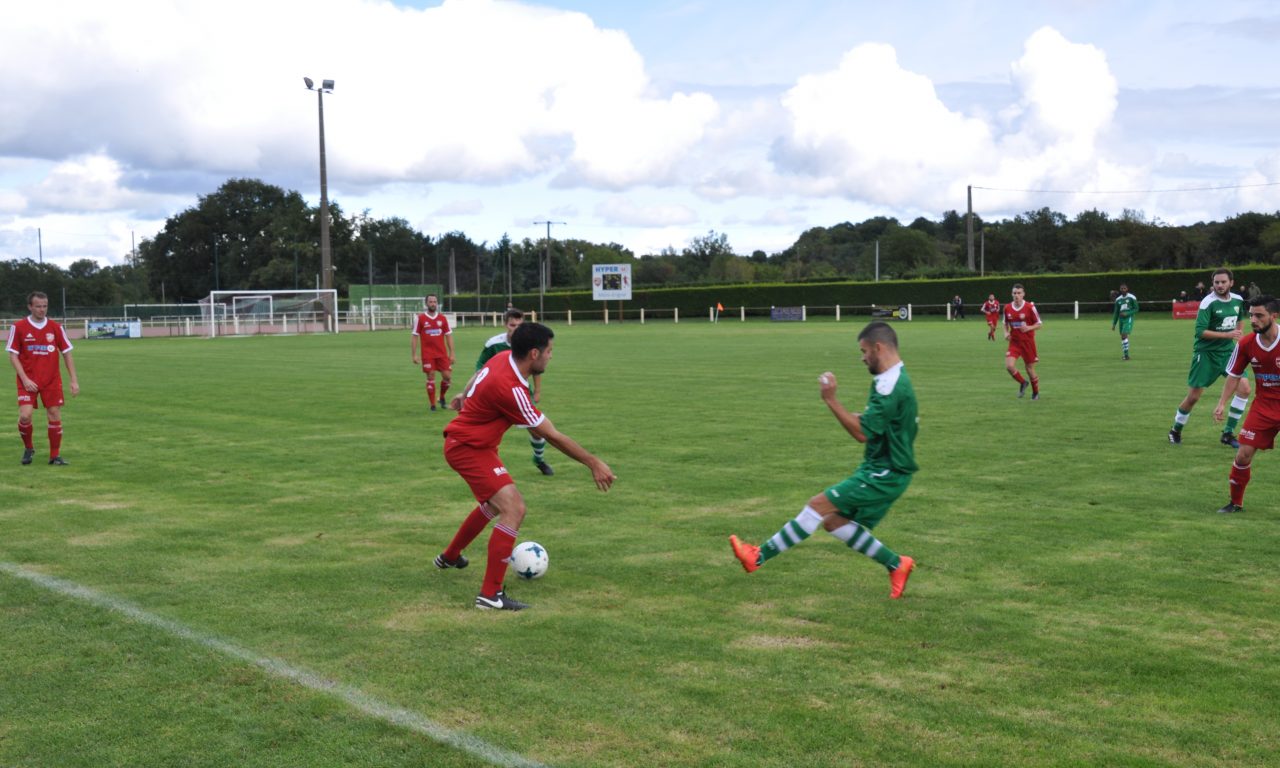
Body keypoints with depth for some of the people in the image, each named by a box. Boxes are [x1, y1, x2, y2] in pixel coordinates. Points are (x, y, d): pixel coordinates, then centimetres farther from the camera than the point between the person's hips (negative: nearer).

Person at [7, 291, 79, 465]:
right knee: (25, 415, -13)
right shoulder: (18, 327, -3)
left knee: (54, 415, -1)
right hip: (28, 381, -2)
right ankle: (28, 448, 14)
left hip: (52, 380, 2)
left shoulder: (55, 327, 3)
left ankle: (55, 456, 11)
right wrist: (25, 379, -12)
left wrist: (74, 380, 0)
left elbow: (67, 354, 7)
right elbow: (13, 356, -2)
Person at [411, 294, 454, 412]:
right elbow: (415, 337, 0)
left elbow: (449, 336, 9)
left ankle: (442, 397, 24)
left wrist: (451, 353, 3)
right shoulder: (420, 318, 0)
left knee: (447, 376, -2)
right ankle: (432, 405, 5)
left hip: (442, 353, 3)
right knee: (431, 378, -3)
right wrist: (415, 355, -6)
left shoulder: (443, 318, 7)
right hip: (427, 355, -2)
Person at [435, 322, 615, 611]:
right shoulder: (511, 389, -32)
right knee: (514, 509, -20)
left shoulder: (503, 358, -6)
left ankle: (449, 557, 50)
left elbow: (478, 375, 19)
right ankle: (490, 594, -17)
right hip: (469, 448, -10)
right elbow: (552, 436, -26)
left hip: (463, 442, 10)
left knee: (494, 504, 29)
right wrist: (593, 463, -19)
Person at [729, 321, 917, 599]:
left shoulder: (890, 386, -21)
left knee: (818, 505, -11)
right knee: (834, 521, 9)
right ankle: (897, 564, 14)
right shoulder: (895, 379, 12)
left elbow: (862, 432, -25)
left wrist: (831, 400, -22)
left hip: (884, 475, -10)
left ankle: (759, 556, -6)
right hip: (883, 470, 10)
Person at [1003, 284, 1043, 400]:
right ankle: (1023, 383, 13)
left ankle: (1036, 392, 30)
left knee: (1030, 369, 5)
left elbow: (1039, 324, -4)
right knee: (1009, 366, -16)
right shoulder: (1007, 308, -1)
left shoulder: (1030, 307, -11)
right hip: (1014, 342, 3)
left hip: (1028, 342, -3)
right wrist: (1006, 333, -4)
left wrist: (1029, 328, -23)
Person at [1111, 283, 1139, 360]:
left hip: (1129, 319, -6)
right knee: (1122, 337, 4)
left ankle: (1126, 354, -15)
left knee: (1124, 335, -17)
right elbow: (1116, 312, 15)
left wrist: (1127, 313, -16)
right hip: (1121, 319, 6)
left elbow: (1136, 309, -2)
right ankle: (1125, 354, 12)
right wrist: (1114, 324, 12)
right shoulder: (1118, 299, 11)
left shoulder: (1132, 298, -4)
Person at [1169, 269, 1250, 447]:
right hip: (1206, 352, -5)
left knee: (1244, 388, -8)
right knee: (1193, 396, -1)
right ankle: (1175, 431, 22)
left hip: (1227, 350, 5)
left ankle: (1228, 433, 4)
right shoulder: (1208, 303, -17)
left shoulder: (1237, 300, 2)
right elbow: (1200, 332, -22)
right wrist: (1227, 334, -27)